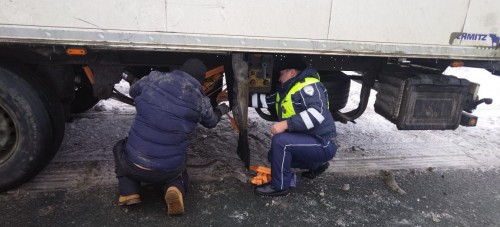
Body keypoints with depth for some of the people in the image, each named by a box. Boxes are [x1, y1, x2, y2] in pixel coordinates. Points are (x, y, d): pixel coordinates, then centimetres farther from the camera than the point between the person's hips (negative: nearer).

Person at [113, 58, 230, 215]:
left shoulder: (154, 78, -4)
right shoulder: (200, 100, -7)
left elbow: (133, 91, 17)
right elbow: (211, 122, 16)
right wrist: (220, 110, 37)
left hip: (134, 164, 1)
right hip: (169, 170, 0)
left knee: (120, 147, 33)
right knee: (178, 173, 34)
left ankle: (129, 192, 12)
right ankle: (175, 189, -1)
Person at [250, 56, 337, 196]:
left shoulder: (308, 86, -18)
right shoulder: (287, 90, 13)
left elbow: (318, 113, -32)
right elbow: (266, 100, 14)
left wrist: (286, 124, -36)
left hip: (322, 144, -10)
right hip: (307, 142, 10)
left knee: (280, 141, -27)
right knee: (274, 156, 18)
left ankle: (280, 186, -9)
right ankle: (315, 165, 24)